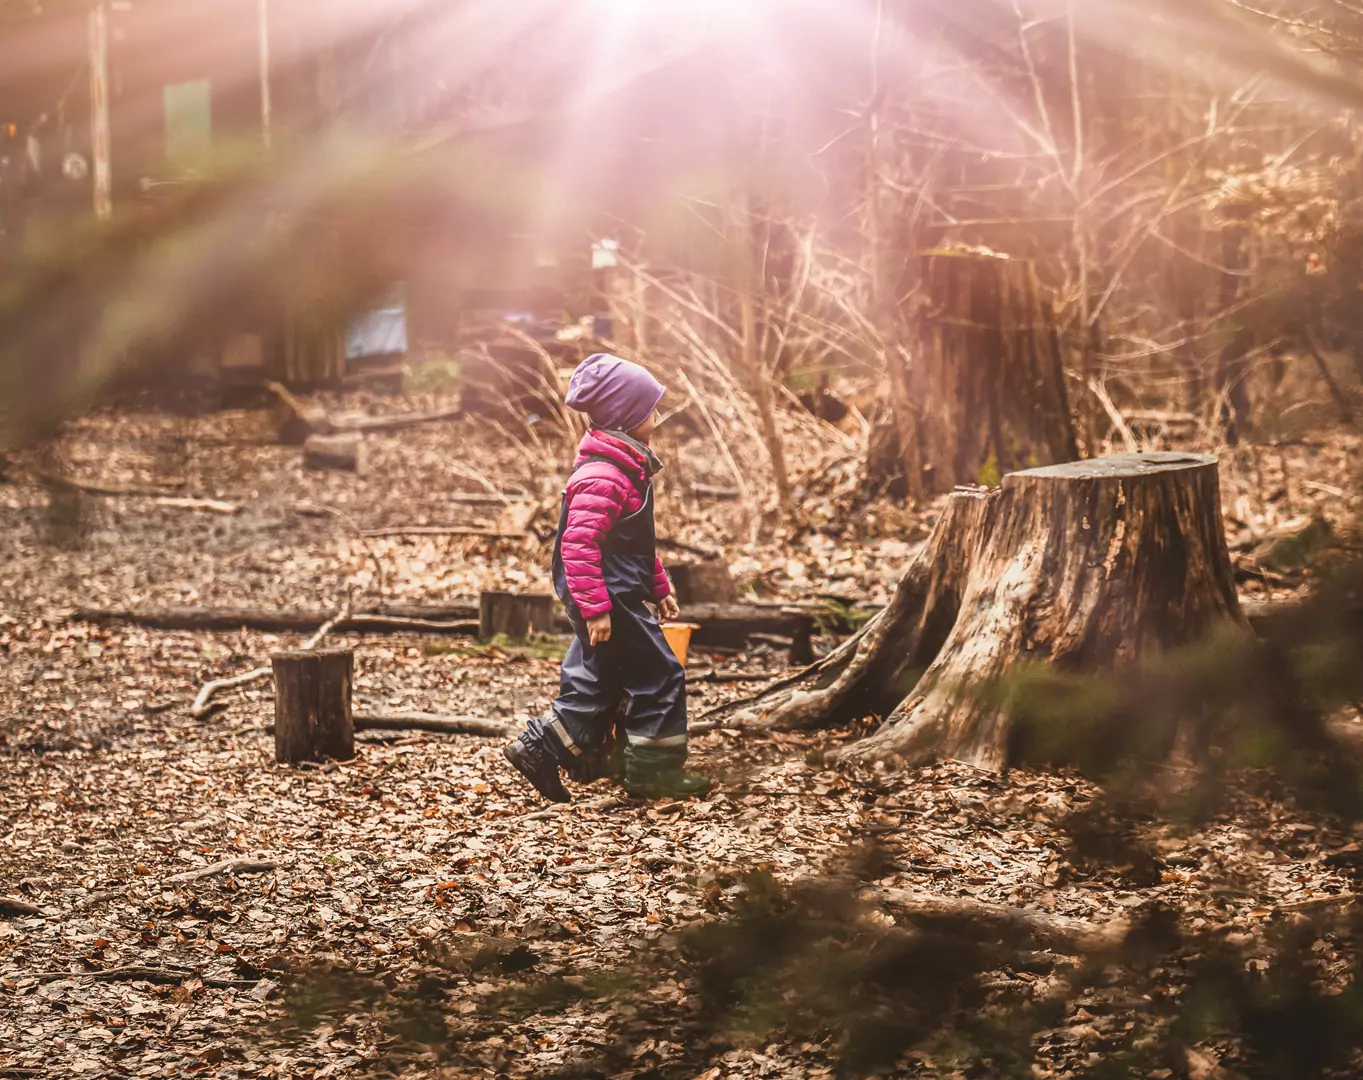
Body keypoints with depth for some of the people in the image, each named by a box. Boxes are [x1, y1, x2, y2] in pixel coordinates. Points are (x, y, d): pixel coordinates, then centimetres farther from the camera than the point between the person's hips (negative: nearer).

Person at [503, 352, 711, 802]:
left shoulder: (626, 468, 14)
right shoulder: (603, 477, -21)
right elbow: (578, 543, -27)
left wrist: (658, 586, 24)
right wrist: (594, 608, -28)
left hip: (618, 594, 11)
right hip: (610, 599, -11)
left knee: (596, 684, 15)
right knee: (658, 676, -3)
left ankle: (538, 749, 18)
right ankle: (654, 770, 5)